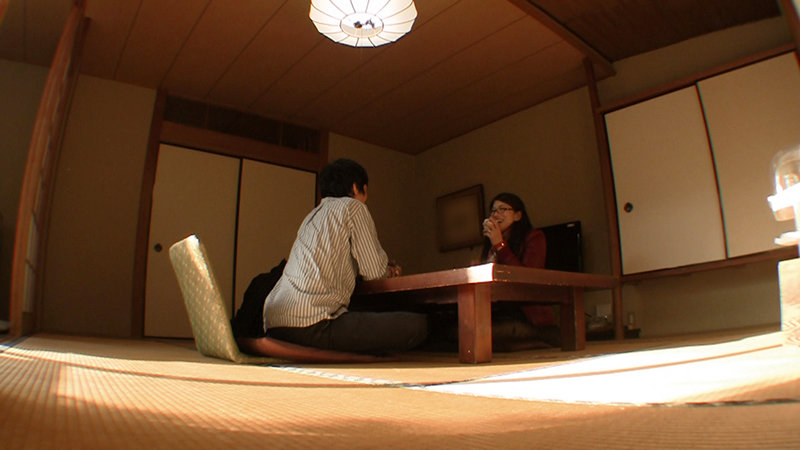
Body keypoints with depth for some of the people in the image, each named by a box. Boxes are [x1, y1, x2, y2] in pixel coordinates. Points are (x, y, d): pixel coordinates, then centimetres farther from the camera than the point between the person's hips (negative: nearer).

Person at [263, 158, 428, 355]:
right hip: (311, 324, -9)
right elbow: (374, 271, 0)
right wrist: (388, 269, 24)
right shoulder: (352, 206, 3)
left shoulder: (313, 214, 27)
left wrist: (386, 268, 33)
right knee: (418, 325, -13)